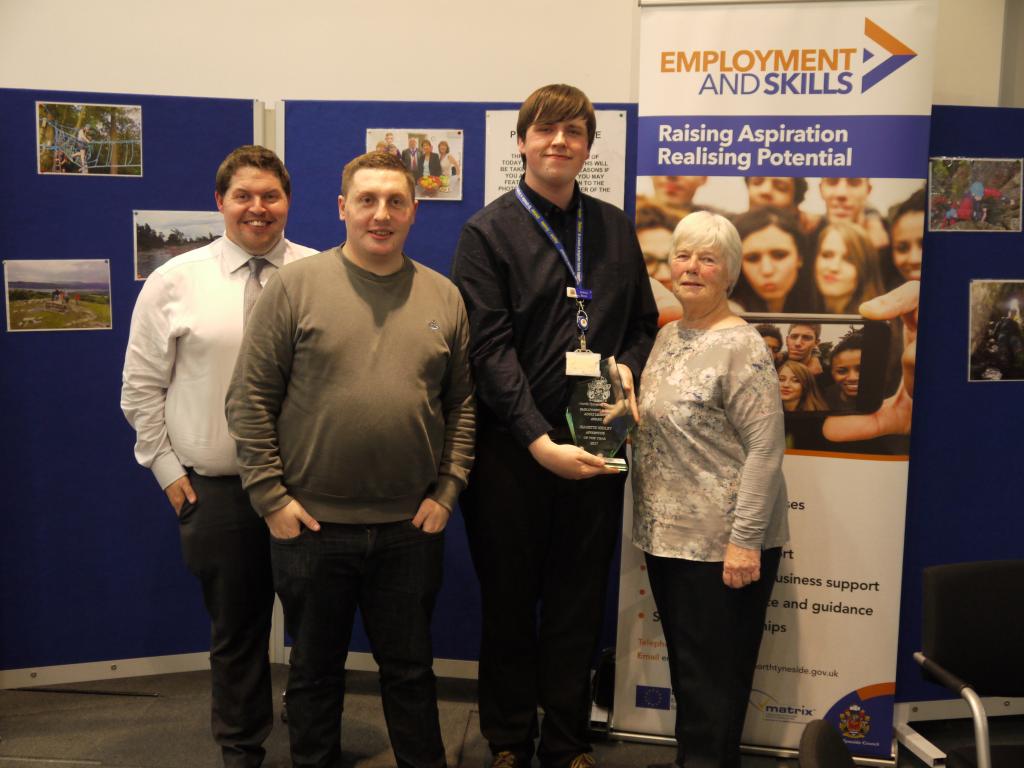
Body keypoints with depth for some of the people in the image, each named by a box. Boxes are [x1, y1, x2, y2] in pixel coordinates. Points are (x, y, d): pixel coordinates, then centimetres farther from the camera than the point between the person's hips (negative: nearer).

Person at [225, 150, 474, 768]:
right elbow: (250, 399, -5)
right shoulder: (296, 286, -5)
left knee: (411, 670, 17)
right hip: (312, 525, -1)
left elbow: (463, 403, 7)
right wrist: (271, 496, -8)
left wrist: (447, 490, 0)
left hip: (412, 528, 2)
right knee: (315, 671, 17)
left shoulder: (444, 297, 4)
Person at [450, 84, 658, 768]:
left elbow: (644, 321, 16)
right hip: (512, 449, -3)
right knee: (508, 602, 10)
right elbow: (490, 349, -11)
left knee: (580, 604, 12)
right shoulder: (488, 231, -3)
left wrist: (629, 367, -6)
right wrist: (541, 442, -19)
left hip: (595, 443, 3)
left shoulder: (615, 227, 11)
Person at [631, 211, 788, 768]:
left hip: (722, 544, -8)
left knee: (714, 679, 7)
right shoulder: (667, 337, 10)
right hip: (666, 535, 8)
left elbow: (766, 450, -19)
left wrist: (745, 540, -20)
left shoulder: (740, 347, -15)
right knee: (685, 668, 19)